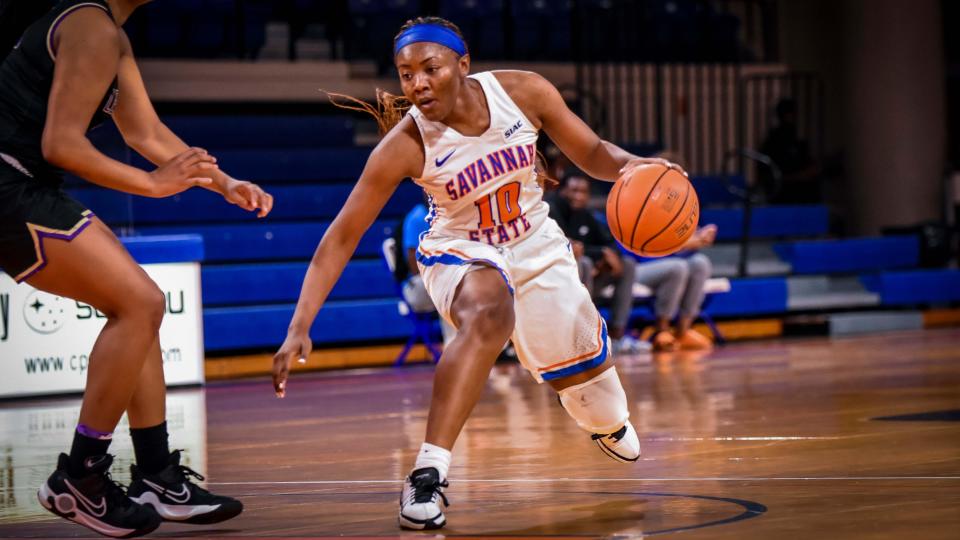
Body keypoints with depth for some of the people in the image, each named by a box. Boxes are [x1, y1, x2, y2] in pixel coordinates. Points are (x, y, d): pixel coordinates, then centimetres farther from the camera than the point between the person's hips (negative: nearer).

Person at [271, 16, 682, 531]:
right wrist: (300, 328, -33)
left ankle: (608, 425, 55)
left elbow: (590, 153, -7)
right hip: (460, 252, -4)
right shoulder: (404, 145, -27)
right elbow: (342, 236, -25)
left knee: (588, 374, 15)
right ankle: (427, 475, -38)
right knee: (488, 317, -38)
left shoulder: (522, 92, -21)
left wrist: (628, 164, -30)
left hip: (535, 244, 4)